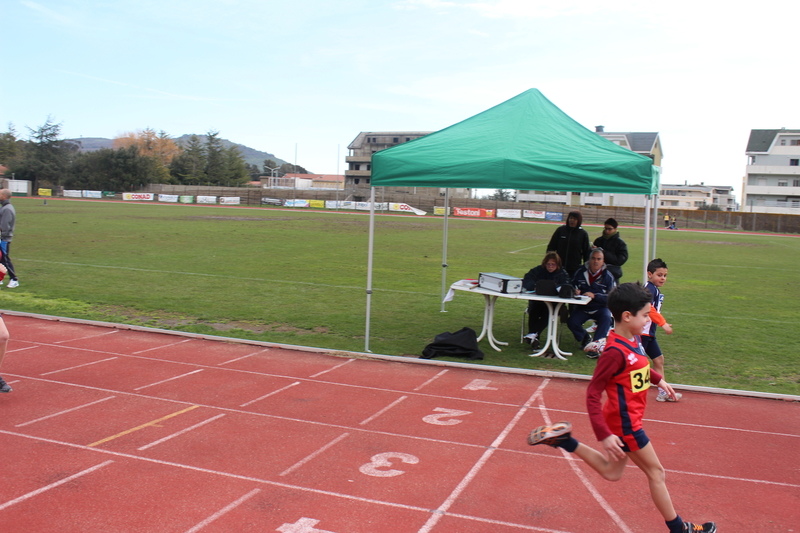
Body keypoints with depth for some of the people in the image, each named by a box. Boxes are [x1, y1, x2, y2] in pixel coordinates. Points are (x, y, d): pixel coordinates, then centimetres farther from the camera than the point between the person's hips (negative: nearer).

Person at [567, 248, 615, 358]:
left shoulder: (608, 276, -4)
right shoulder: (580, 273, 4)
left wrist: (594, 296, -26)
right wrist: (575, 292, -12)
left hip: (600, 308, -2)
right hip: (582, 308, 2)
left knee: (606, 317, -34)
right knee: (571, 322, -22)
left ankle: (595, 346, -33)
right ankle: (585, 338, 10)